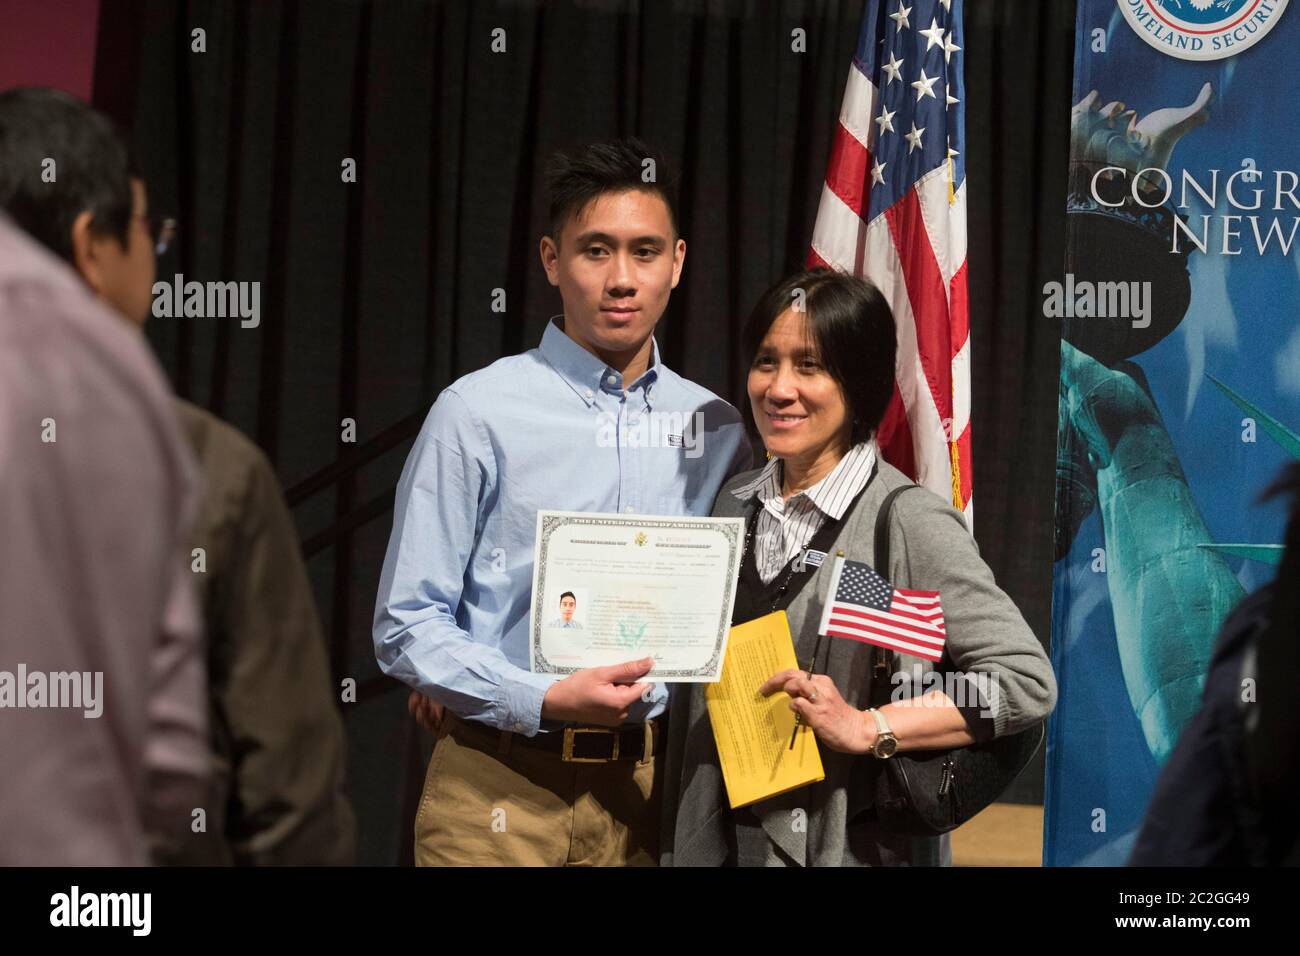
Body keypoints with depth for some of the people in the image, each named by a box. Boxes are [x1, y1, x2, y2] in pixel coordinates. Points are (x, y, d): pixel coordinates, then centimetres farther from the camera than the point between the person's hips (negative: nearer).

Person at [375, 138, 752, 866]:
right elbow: (406, 626, -7)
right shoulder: (478, 414, -6)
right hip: (502, 788, -3)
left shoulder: (717, 429, 8)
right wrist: (545, 701, -18)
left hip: (648, 790, 4)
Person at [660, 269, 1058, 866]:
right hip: (725, 840, 6)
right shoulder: (735, 505, 5)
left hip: (853, 847, -6)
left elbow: (1025, 680, -18)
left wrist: (866, 728, -22)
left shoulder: (907, 521, -15)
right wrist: (678, 845, 7)